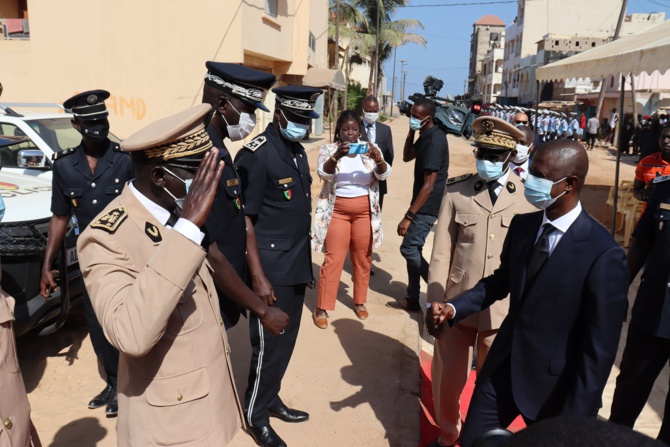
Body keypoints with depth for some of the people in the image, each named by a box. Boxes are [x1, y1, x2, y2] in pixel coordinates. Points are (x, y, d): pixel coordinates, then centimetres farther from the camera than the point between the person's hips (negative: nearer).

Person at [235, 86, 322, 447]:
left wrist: (304, 257, 16)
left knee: (286, 338, 16)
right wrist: (257, 275, -19)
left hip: (297, 263, 8)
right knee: (268, 342, 3)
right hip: (271, 265, -8)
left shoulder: (298, 151, 10)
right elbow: (244, 220, -16)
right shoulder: (256, 155, -15)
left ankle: (271, 398, 35)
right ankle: (255, 415, 22)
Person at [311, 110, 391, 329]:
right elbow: (324, 173, -19)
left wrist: (378, 159, -32)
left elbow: (383, 174, -11)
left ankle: (360, 301, 28)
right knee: (333, 259, -3)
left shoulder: (371, 149, 1)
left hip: (364, 212, 3)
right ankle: (322, 308, 7)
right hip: (337, 211, -2)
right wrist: (337, 156, -39)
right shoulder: (328, 149, -3)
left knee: (362, 258, 11)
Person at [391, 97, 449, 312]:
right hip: (422, 204, 10)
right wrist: (411, 133, 2)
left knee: (409, 249, -5)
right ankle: (412, 298, 22)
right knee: (413, 248, 13)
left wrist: (408, 216, -24)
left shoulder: (434, 141, -22)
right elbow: (407, 157, 19)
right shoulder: (427, 136, 7)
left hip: (427, 206, -10)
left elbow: (428, 185, -25)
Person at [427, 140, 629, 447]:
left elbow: (600, 348, -18)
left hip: (553, 385, -5)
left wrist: (576, 420, -14)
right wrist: (454, 308, -3)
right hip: (503, 366, 5)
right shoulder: (522, 225, -4)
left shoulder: (603, 255, -23)